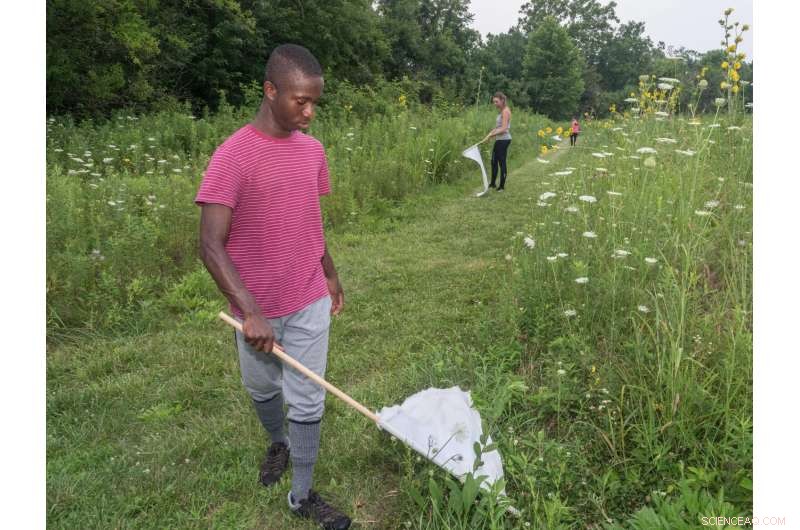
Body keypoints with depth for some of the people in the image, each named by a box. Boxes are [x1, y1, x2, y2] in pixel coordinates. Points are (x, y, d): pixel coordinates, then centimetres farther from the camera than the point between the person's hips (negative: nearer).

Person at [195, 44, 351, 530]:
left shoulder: (313, 150, 0)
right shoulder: (233, 156, -17)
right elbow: (211, 245, -20)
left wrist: (331, 275, 20)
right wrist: (251, 311, -26)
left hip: (311, 302, 3)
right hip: (258, 309, -3)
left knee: (308, 402, 8)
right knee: (263, 390, 21)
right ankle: (279, 442, 51)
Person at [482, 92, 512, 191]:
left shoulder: (505, 111, -14)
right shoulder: (501, 111, 13)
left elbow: (503, 129, -21)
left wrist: (490, 135, -22)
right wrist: (489, 135, 6)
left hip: (504, 139, -10)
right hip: (499, 139, 10)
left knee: (502, 162, -1)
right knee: (494, 161, 16)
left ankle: (502, 186, 8)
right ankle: (493, 183, 28)